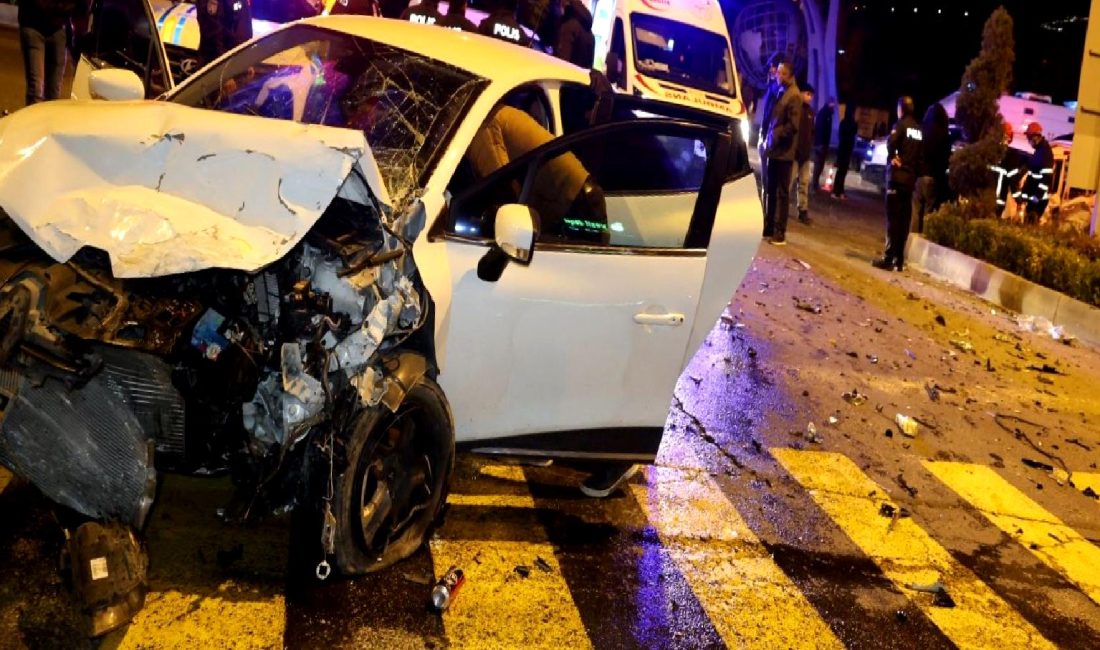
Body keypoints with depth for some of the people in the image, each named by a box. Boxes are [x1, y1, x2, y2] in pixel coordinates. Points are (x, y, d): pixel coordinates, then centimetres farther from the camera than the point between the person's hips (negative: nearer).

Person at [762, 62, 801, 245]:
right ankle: (768, 228, 22)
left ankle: (779, 233, 0)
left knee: (782, 192, -4)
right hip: (774, 149, 8)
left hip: (783, 151, -8)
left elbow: (792, 125, -18)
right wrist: (767, 139, 9)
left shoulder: (794, 96, -11)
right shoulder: (781, 92, 15)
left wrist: (775, 137, -12)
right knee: (771, 190, 14)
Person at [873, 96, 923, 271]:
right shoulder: (919, 129, 13)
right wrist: (915, 171, 16)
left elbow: (891, 142, -25)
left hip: (897, 175, -7)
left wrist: (892, 157, -10)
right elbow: (922, 154, 15)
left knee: (893, 217, -8)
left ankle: (889, 258, -11)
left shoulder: (901, 124, -7)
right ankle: (899, 259, 11)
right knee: (904, 219, 8)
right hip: (911, 177, 7)